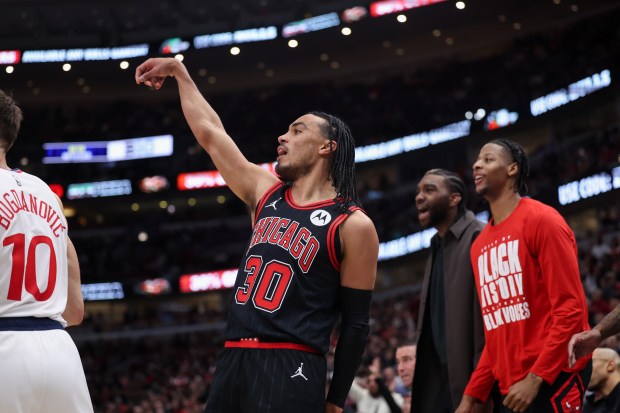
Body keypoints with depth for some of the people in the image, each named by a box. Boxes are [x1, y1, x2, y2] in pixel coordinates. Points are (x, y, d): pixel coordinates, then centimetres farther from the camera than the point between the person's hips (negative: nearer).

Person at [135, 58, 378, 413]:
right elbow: (210, 133, 23)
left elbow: (356, 323, -3)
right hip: (233, 361, 6)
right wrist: (178, 71, 29)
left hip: (291, 370, -6)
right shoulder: (266, 192, 14)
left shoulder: (353, 225, -3)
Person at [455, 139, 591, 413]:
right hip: (510, 388, 7)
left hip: (553, 379, -7)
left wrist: (536, 378, -20)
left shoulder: (541, 220, -6)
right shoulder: (479, 245, 15)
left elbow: (570, 307, -13)